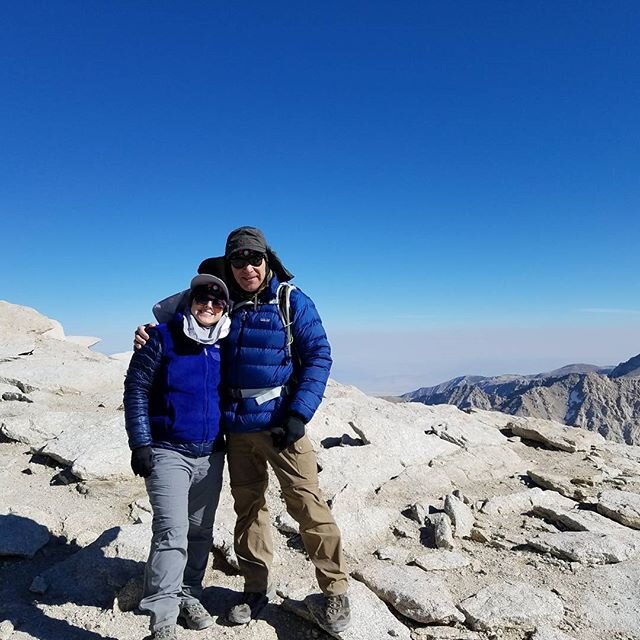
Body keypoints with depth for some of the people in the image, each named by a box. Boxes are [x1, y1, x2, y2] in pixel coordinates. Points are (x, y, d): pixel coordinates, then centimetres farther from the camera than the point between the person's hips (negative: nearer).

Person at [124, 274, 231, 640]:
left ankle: (189, 595, 33)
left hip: (211, 456, 5)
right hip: (168, 452, -4)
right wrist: (140, 443, -10)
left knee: (201, 532, 14)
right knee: (172, 533, -11)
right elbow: (136, 388, -6)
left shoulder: (225, 345, 5)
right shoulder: (163, 337, -7)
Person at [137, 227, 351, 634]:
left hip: (281, 424, -4)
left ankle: (336, 591, 16)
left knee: (307, 504, -3)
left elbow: (319, 356, -7)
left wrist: (299, 414, -13)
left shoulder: (292, 301, -5)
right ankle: (257, 587, 33)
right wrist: (152, 333, -2)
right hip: (237, 427, 4)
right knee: (248, 506, 14)